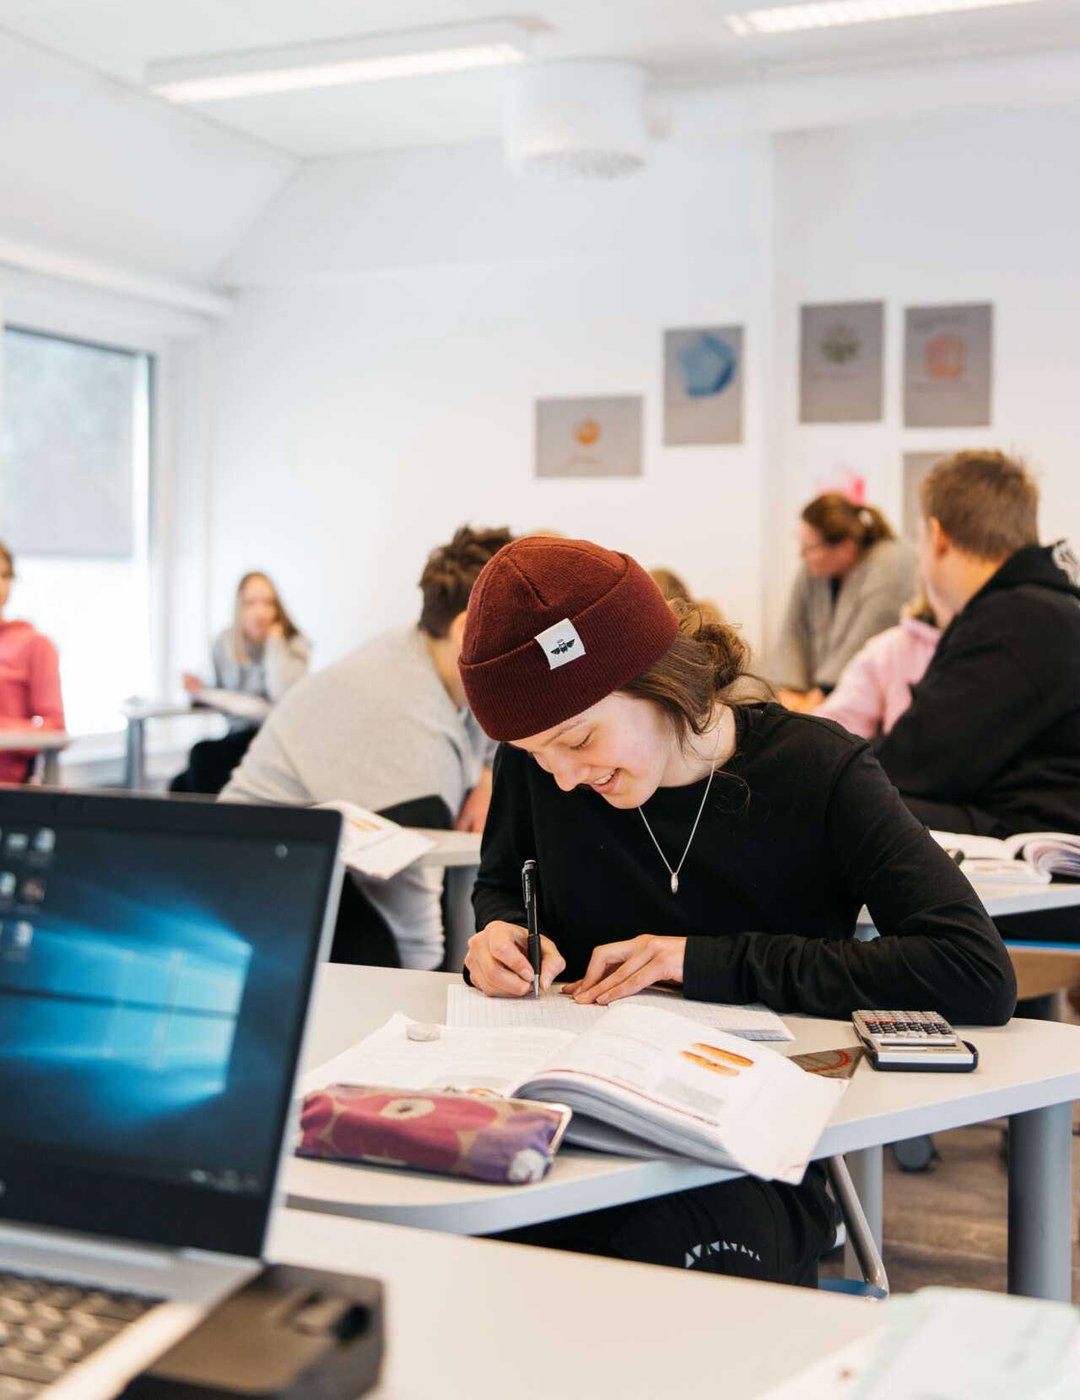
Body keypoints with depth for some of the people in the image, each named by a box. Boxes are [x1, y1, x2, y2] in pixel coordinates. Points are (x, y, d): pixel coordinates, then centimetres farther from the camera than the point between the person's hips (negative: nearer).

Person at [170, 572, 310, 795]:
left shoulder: (295, 644, -4)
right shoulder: (224, 642, 8)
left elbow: (284, 694, -23)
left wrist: (274, 641, -14)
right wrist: (203, 692, -4)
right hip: (238, 736, 5)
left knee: (203, 754, -27)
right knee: (180, 785, -16)